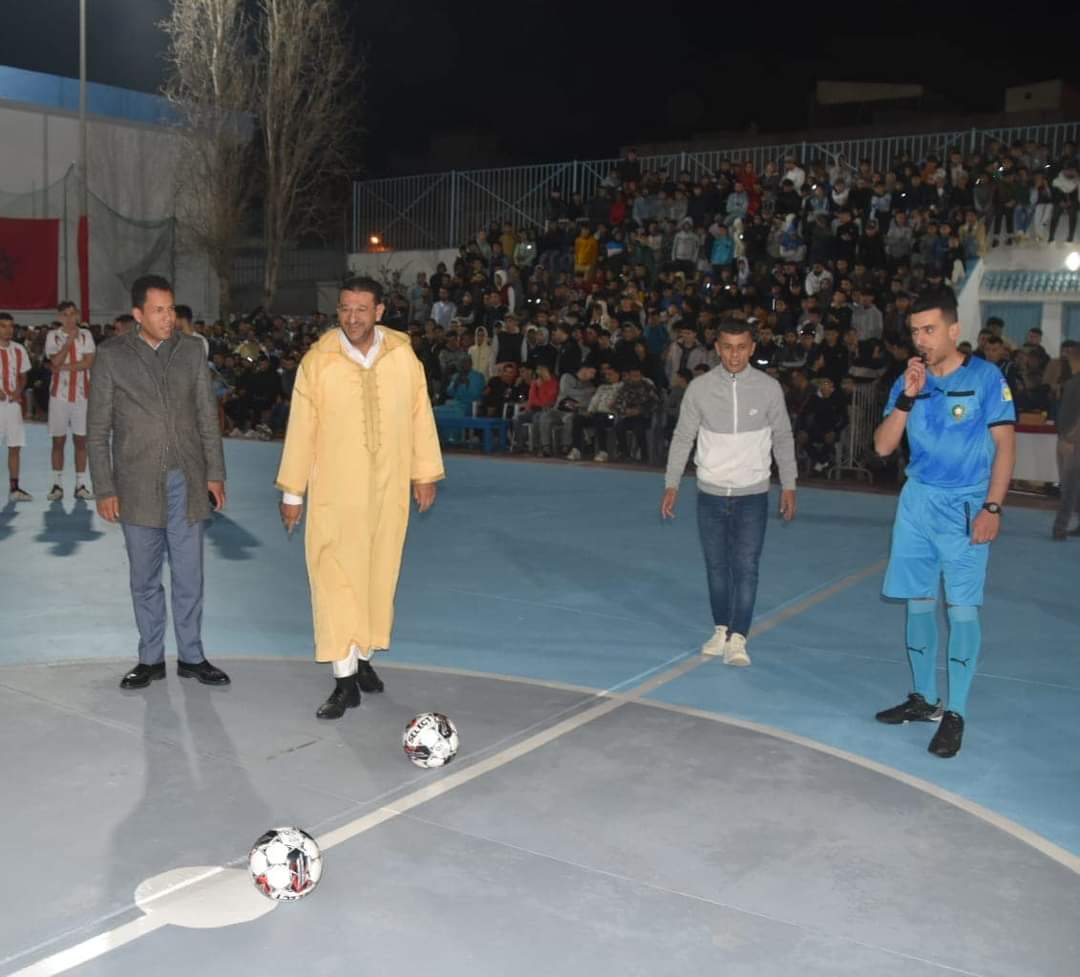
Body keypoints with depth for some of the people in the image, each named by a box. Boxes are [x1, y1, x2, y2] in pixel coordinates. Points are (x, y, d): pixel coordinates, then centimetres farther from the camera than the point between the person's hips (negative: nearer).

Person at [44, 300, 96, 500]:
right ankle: (57, 485, 9)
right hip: (59, 393, -1)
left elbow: (89, 362, -7)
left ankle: (80, 485, 8)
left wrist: (65, 367, -12)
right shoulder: (53, 336, 3)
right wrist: (69, 340, -14)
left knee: (81, 440, 3)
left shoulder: (85, 335, 5)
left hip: (81, 393, 1)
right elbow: (56, 362, -11)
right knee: (58, 440, 3)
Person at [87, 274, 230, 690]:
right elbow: (97, 430, 0)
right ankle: (150, 659, 21)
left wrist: (215, 473, 3)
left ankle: (191, 656, 18)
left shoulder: (191, 350, 5)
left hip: (187, 481, 1)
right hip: (138, 485, -1)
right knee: (145, 579, 9)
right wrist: (104, 489, -4)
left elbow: (208, 417, 8)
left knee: (189, 577, 7)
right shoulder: (111, 356, -1)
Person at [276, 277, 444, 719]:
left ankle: (363, 658, 30)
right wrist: (292, 491, 0)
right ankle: (345, 680, 6)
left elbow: (420, 416, 5)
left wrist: (425, 473, 7)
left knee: (379, 575, 11)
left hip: (388, 489, 2)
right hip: (334, 490, -2)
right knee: (335, 578, -2)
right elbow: (301, 427, -3)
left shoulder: (403, 355, -2)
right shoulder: (317, 361, -8)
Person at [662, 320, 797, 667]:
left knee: (746, 567, -6)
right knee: (716, 567, 10)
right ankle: (722, 629, 26)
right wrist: (671, 485, 1)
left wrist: (788, 486, 5)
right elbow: (682, 438, 3)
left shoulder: (768, 387, -6)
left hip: (753, 494, -1)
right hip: (710, 493, 1)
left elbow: (782, 438, 5)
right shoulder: (699, 387, -5)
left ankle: (737, 639, -1)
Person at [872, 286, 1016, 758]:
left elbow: (1004, 444, -6)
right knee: (919, 601, 9)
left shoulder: (985, 377, -6)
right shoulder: (908, 381, 5)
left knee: (962, 608, -5)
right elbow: (883, 446, 1)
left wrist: (992, 507, -13)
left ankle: (955, 713, 4)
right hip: (918, 501, 4)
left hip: (965, 506, -4)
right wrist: (907, 397, -12)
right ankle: (923, 699, 23)